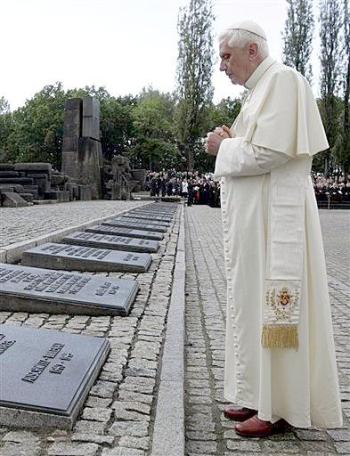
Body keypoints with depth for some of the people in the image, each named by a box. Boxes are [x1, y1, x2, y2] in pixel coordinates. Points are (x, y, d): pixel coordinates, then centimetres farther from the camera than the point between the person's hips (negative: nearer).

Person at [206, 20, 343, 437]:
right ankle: (263, 396, 22)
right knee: (254, 305, 11)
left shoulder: (282, 79, -9)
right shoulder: (261, 89, 21)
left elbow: (271, 151, -20)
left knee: (273, 306, -5)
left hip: (274, 215, -10)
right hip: (255, 217, 10)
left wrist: (225, 145, -6)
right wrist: (230, 142, 7)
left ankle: (280, 408, 7)